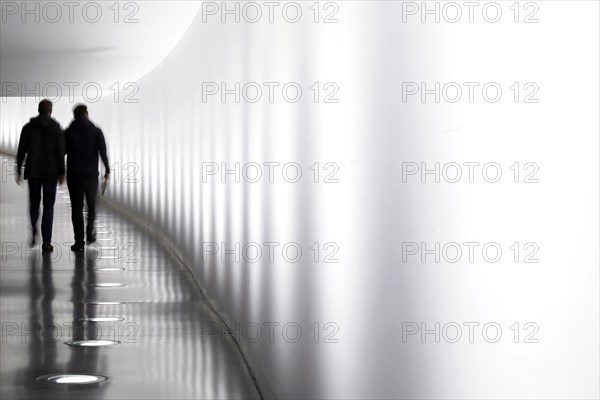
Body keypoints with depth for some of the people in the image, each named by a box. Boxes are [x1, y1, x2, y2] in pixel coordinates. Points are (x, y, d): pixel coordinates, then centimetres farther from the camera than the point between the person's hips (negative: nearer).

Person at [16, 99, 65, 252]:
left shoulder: (28, 127, 2)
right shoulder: (56, 127, -3)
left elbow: (21, 151, 1)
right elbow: (60, 152, -7)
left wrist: (18, 171, 6)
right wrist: (61, 172, -2)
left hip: (32, 171, 2)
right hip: (50, 172, -2)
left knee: (34, 203, 18)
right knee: (48, 206, 4)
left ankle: (33, 232, -3)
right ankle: (46, 241, -2)